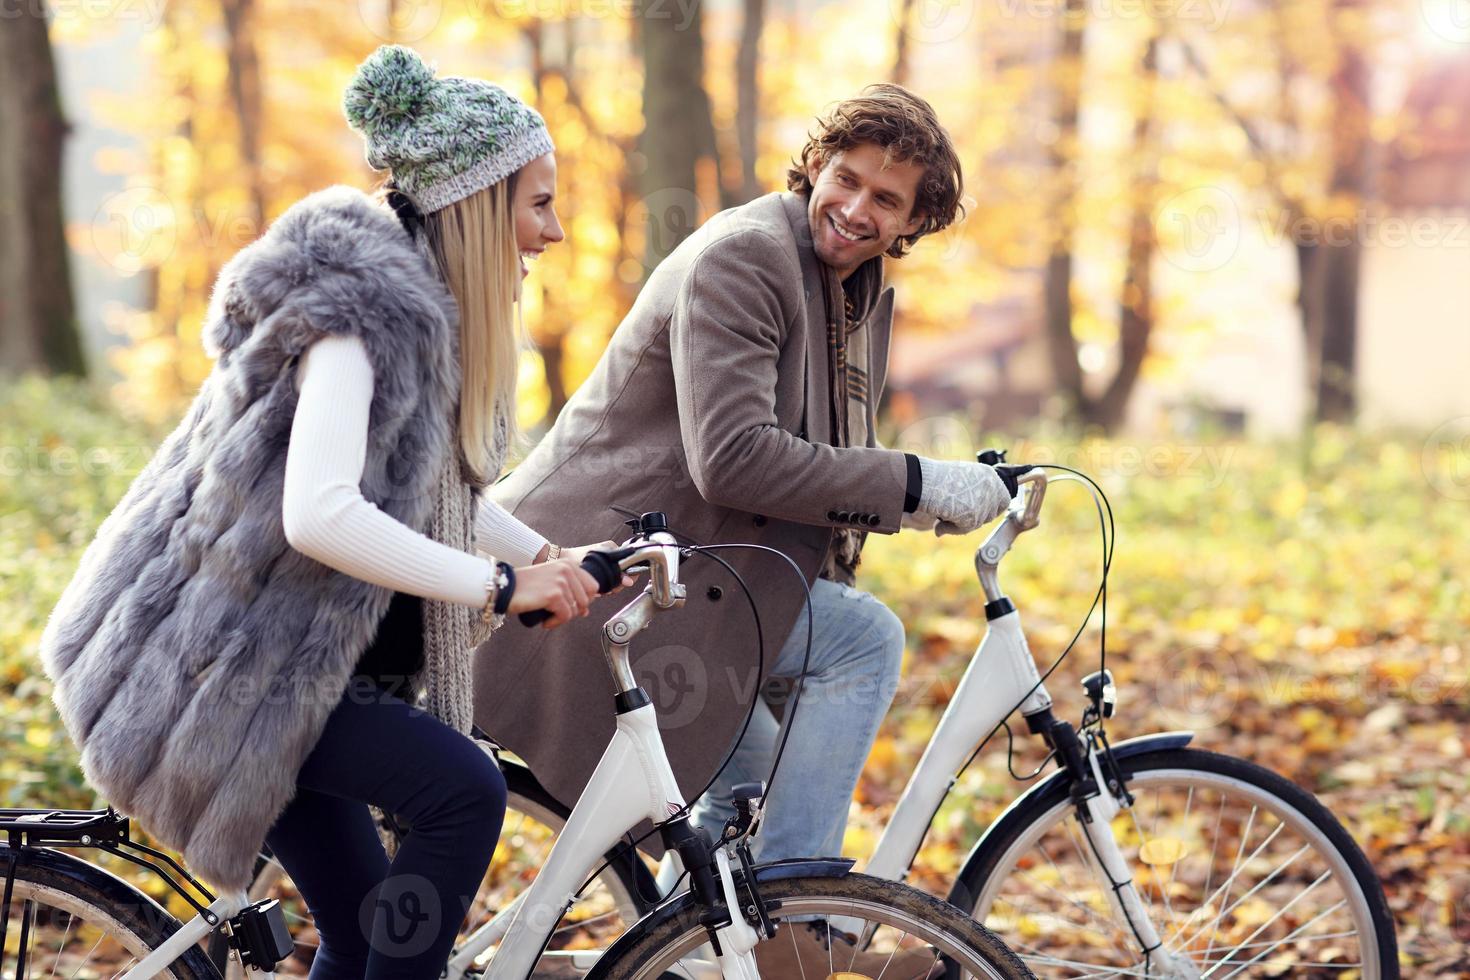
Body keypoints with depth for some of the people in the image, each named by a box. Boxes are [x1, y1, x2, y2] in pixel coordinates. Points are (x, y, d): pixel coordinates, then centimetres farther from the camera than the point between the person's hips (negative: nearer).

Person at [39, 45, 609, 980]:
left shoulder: (425, 305, 9)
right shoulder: (360, 307, -21)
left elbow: (438, 486, 23)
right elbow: (320, 514, -34)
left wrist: (549, 556, 9)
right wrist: (498, 585, -28)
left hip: (291, 658, 10)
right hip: (224, 666, -10)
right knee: (466, 791, -24)